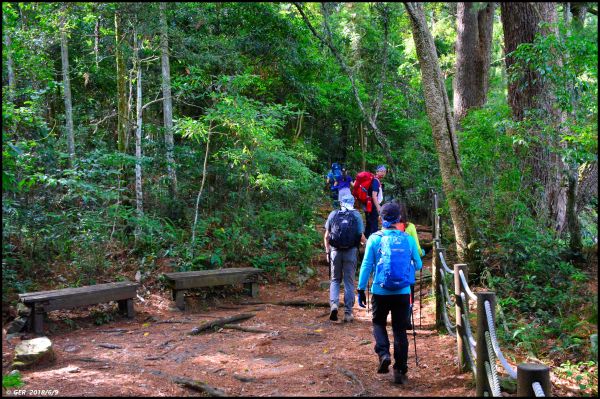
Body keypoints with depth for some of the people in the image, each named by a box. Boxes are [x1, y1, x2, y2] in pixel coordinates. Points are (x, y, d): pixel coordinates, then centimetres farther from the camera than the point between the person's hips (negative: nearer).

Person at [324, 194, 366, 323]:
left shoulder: (333, 214, 6)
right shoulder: (356, 215, 1)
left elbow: (326, 236, 6)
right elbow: (361, 237, -2)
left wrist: (327, 251, 16)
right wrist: (366, 243, 20)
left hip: (335, 250, 1)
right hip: (350, 251, -1)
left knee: (335, 280, 14)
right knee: (349, 282, 7)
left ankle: (333, 304, -7)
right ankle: (348, 312, 8)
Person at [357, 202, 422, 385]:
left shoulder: (375, 239, -6)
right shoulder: (409, 239, 0)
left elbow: (366, 265, -5)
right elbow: (418, 265, 9)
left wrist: (361, 290, 2)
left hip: (380, 291, -1)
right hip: (403, 293, 1)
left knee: (379, 323, 20)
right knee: (400, 330, 10)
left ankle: (383, 354, -3)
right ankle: (400, 371, 11)